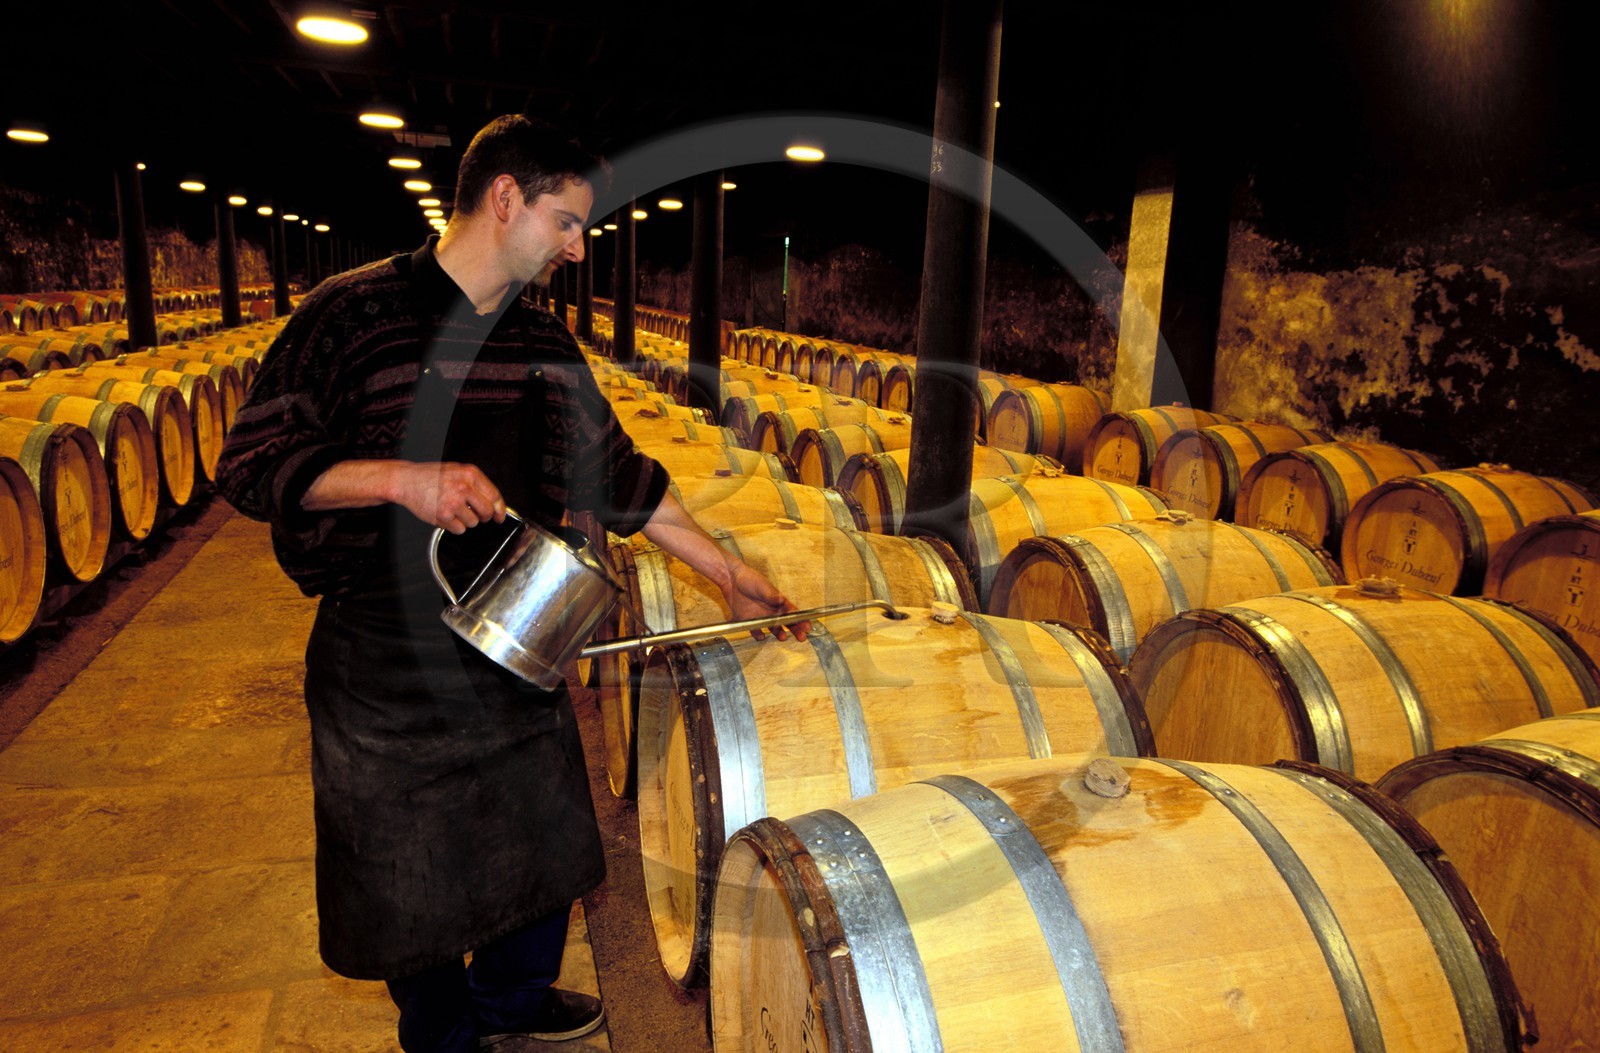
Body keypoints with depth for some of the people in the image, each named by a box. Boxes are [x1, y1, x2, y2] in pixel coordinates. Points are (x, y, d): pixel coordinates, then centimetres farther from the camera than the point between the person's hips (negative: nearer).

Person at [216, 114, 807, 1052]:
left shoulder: (545, 343, 3)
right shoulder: (355, 311, -14)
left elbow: (616, 474, 6)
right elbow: (251, 465, -12)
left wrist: (731, 575, 6)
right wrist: (402, 477, -27)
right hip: (385, 659, -5)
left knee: (543, 836, 18)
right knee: (410, 868, 12)